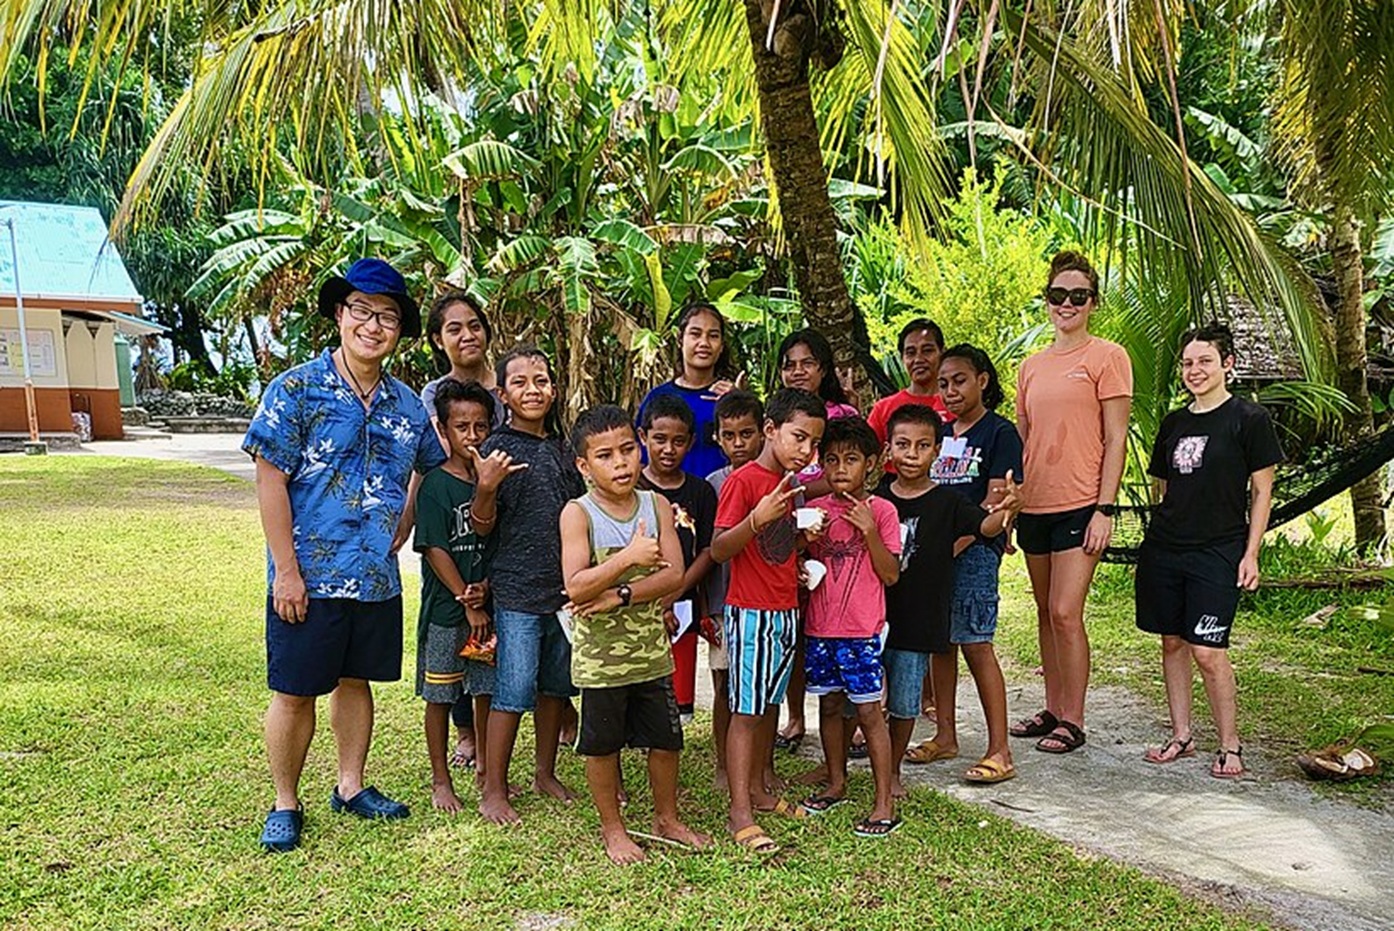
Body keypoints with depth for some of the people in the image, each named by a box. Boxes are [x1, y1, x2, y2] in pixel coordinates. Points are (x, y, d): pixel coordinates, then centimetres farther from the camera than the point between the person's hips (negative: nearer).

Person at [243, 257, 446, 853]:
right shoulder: (297, 389, -9)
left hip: (377, 578, 5)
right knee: (295, 691, 6)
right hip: (309, 577, -4)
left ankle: (351, 786, 33)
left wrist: (402, 530, 4)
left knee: (356, 681, 17)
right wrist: (286, 571, -15)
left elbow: (432, 470, 19)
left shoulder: (407, 405, 5)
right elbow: (270, 480, -12)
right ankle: (285, 803, 23)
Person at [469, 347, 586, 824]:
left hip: (565, 587, 6)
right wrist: (486, 485, -29)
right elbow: (482, 526, -11)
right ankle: (493, 791, 10)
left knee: (555, 685, 15)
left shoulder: (561, 449, 11)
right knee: (513, 691, -3)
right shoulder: (499, 447, -7)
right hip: (517, 589, -6)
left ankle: (545, 773, 30)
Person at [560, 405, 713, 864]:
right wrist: (630, 558, -26)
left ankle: (667, 818, 37)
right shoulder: (578, 514, -12)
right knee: (603, 745, 12)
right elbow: (576, 587, -21)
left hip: (652, 649, 4)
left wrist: (620, 595, -20)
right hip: (599, 656, -3)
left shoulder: (657, 506, -1)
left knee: (666, 739, 15)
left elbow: (674, 575, -10)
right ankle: (612, 829, 32)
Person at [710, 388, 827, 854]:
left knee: (768, 705, 15)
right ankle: (740, 813, 2)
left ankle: (758, 790, 27)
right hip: (751, 611, -8)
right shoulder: (743, 480, -14)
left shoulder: (787, 484, 13)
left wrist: (803, 536, 3)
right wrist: (757, 518, -33)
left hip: (785, 611, 8)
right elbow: (719, 550, -18)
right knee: (746, 710, -3)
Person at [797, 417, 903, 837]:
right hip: (820, 628, 4)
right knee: (829, 705, 15)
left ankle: (885, 802, 7)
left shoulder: (881, 511, -5)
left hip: (862, 630, -4)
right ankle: (836, 783, 32)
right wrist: (803, 553, -10)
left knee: (868, 711, -2)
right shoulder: (814, 510, 5)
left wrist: (870, 530, -19)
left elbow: (890, 574, -8)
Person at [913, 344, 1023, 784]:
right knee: (940, 642, 11)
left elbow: (995, 503, -11)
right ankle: (944, 735, 24)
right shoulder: (939, 433, 16)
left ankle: (1000, 751, -1)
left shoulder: (999, 432, -3)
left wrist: (953, 545, -17)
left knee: (975, 644, -8)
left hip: (975, 549, -7)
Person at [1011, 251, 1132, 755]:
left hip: (1080, 505, -6)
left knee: (1065, 612, -7)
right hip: (1034, 505, 6)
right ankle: (1052, 709, 24)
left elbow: (1115, 439, -7)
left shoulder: (1106, 356, -3)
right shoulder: (1031, 367, 14)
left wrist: (1105, 509, -13)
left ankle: (1073, 721, 6)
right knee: (1046, 612, 13)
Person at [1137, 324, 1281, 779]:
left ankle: (1229, 745, 9)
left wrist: (1250, 554, -6)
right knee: (1172, 643, 9)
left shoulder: (1249, 419, -3)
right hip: (1163, 549, 5)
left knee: (1208, 651, -8)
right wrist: (1162, 537, 15)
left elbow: (1261, 492, -2)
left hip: (1218, 553, -5)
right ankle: (1181, 736, 21)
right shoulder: (1173, 422, 12)